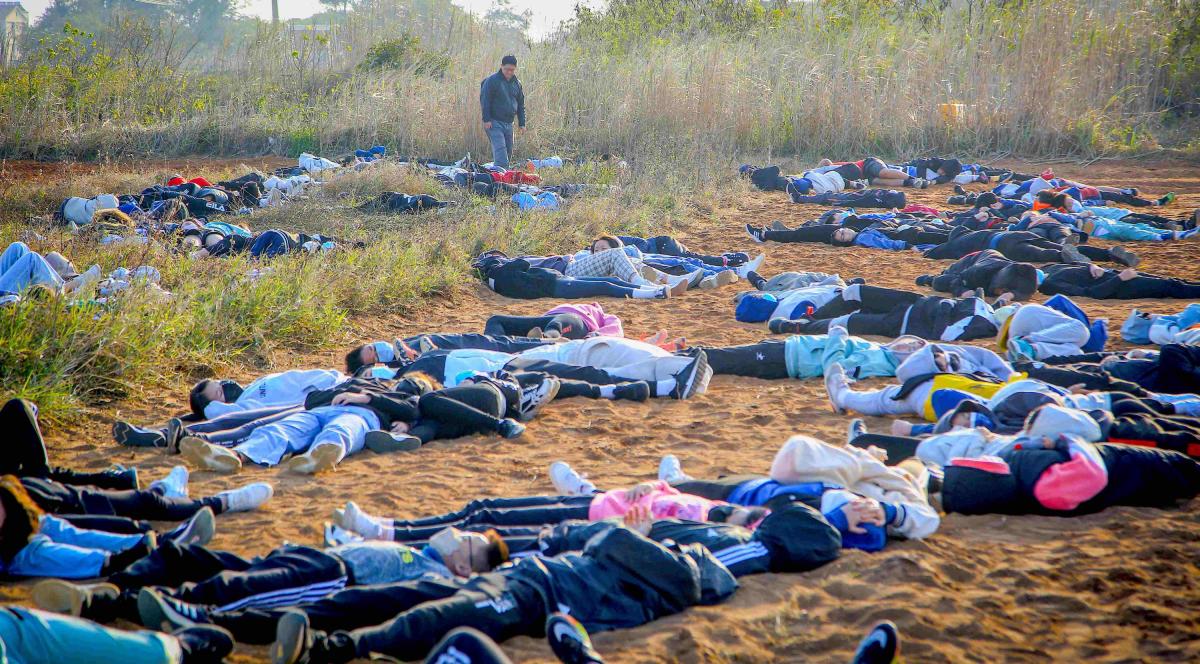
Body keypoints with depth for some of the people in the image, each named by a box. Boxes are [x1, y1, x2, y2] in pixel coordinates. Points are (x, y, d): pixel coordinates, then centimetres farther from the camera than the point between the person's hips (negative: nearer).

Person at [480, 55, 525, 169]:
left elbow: (520, 104, 19)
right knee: (500, 150, -18)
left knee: (508, 152, 10)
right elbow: (485, 100, -10)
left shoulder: (516, 83, 13)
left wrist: (522, 123, 15)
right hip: (494, 123, -7)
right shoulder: (492, 81, -6)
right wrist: (486, 119, -16)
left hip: (509, 123, 7)